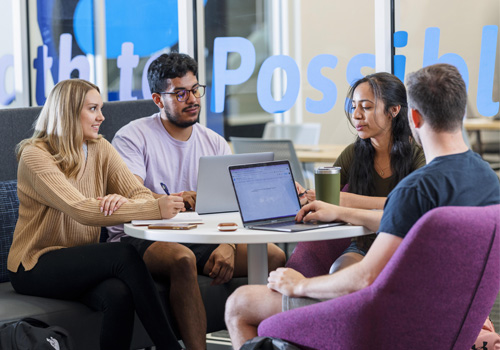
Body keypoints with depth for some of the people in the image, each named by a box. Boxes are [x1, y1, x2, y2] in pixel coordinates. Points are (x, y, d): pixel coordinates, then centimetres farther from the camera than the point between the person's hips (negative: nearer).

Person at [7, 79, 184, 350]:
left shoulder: (100, 149, 6)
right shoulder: (34, 156, -15)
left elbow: (142, 194, -5)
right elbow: (82, 210, -27)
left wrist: (123, 202, -32)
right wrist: (156, 210, -35)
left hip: (81, 261, 5)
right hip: (34, 267, -5)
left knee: (118, 294, -31)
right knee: (124, 254, -28)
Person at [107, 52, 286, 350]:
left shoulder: (215, 144, 13)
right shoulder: (133, 137, -2)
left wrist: (228, 245, -17)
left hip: (197, 239, 5)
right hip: (140, 239, -5)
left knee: (274, 256, -16)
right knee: (183, 258, -39)